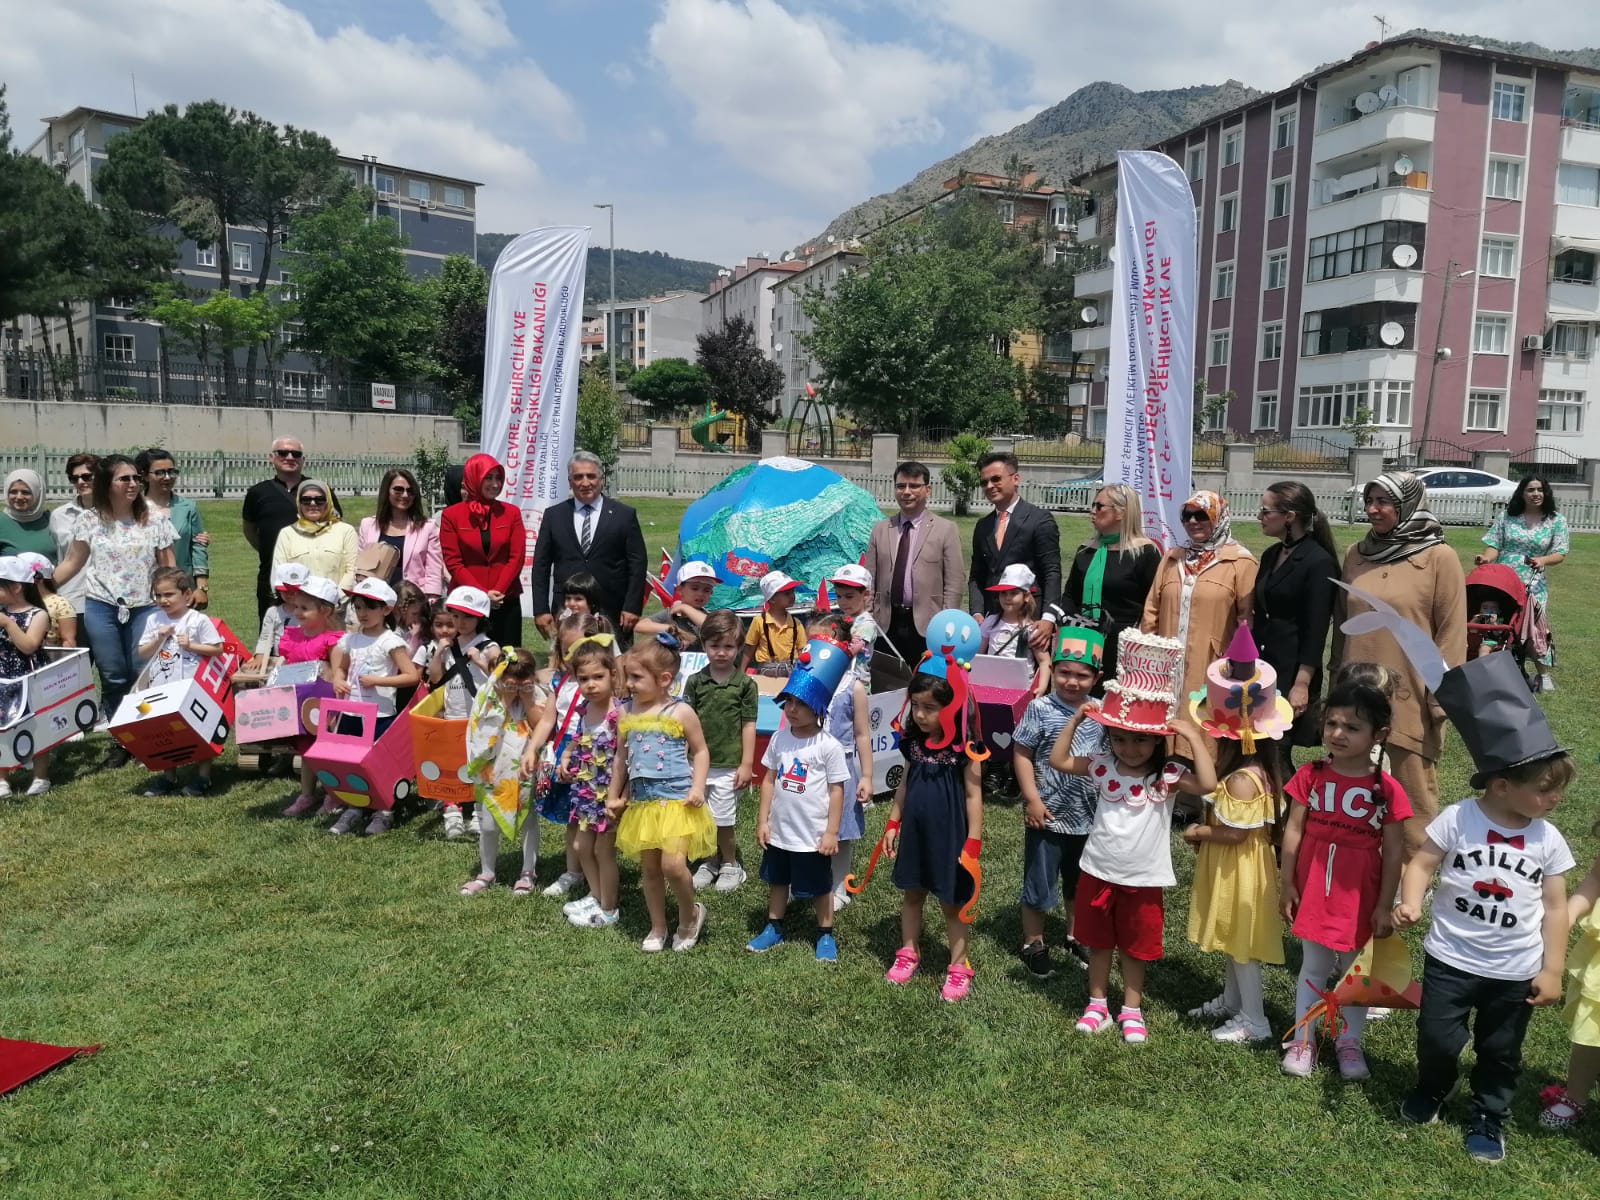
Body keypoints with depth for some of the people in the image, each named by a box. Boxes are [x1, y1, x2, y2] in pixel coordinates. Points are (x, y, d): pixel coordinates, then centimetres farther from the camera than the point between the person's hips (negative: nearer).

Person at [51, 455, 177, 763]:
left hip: (145, 608, 0)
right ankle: (121, 740, 16)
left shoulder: (155, 520, 1)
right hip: (101, 608, 1)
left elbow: (168, 567, 4)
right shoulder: (90, 520, 2)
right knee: (113, 678, 4)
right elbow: (72, 563, 8)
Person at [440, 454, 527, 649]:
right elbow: (453, 562, -2)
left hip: (505, 602, 1)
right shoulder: (451, 515, 2)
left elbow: (516, 558, 2)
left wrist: (497, 591, -11)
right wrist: (482, 593, -12)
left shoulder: (511, 513, 6)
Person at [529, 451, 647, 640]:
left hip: (612, 613, -1)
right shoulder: (553, 515, 10)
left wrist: (632, 608, -6)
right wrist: (541, 610, 1)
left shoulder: (625, 515, 4)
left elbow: (637, 565, 2)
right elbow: (541, 565, 9)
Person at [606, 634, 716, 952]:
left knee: (673, 864, -15)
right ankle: (657, 928, 30)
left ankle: (691, 913, 14)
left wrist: (698, 787, -11)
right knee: (649, 868, 12)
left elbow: (701, 751, 1)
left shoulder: (680, 712, -8)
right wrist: (613, 796, 17)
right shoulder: (626, 713, 5)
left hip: (677, 800, -5)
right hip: (641, 802, 5)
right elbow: (621, 756, 16)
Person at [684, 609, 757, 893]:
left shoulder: (745, 683, -6)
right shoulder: (695, 681, 1)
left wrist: (746, 764, -5)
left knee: (723, 820, 4)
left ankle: (730, 864, 26)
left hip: (728, 765, -3)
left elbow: (748, 725, -4)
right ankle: (711, 862, 32)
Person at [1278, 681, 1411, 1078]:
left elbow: (1394, 851, -7)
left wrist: (1385, 905, -6)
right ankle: (1302, 1040, 28)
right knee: (1313, 968, 16)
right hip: (1313, 890, 1)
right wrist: (1286, 883, -2)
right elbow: (1293, 831, -1)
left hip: (1359, 896, -1)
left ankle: (1349, 1042, 33)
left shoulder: (1387, 789, -12)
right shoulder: (1310, 776, -7)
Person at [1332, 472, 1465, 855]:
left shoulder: (1439, 557, -7)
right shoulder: (1357, 555, 7)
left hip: (1410, 698, -5)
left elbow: (1451, 633, -7)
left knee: (1413, 796, 5)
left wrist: (1440, 699, -9)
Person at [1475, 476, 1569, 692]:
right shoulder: (1506, 517, 6)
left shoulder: (1556, 521, 4)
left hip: (1533, 585, -1)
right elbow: (1495, 545, 4)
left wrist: (1543, 560, -21)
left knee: (1536, 628, -3)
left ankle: (1544, 674, 13)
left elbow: (1560, 554, 0)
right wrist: (1486, 557, -18)